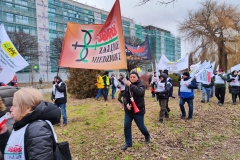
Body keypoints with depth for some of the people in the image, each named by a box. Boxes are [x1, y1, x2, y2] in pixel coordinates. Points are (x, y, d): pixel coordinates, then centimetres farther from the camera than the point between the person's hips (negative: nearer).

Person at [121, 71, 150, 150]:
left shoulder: (141, 84, -10)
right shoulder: (128, 85, 6)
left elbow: (139, 92, -31)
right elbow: (125, 96, 8)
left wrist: (131, 85, -31)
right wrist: (126, 104, -9)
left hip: (138, 110, -5)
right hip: (128, 110, 5)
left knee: (141, 126, 10)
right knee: (126, 126, 6)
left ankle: (147, 136, 42)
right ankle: (128, 143, 24)